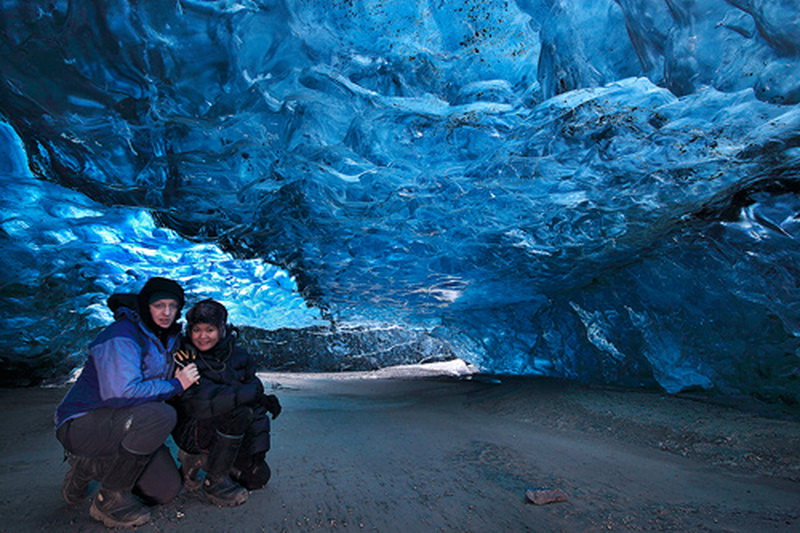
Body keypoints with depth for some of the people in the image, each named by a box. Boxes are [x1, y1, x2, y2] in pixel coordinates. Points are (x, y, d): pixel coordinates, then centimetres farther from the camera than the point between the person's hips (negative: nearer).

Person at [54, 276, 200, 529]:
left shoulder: (167, 338, 3)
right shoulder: (123, 336, -23)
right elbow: (121, 393, -35)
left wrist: (185, 376, 0)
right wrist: (175, 385, -24)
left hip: (119, 425, 8)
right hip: (81, 424, -8)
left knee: (167, 490, 3)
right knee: (161, 415, -35)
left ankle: (89, 467, 21)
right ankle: (110, 499, -12)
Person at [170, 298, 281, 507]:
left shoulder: (239, 356, -2)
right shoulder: (184, 360, -15)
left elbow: (257, 407, -1)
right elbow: (200, 404, -29)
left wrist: (257, 451, -8)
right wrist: (252, 393, -26)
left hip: (233, 433, 5)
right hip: (192, 433, -5)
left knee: (258, 477, -1)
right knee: (240, 411, -31)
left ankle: (199, 460, 20)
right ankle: (215, 482, -11)